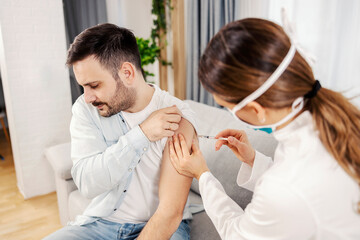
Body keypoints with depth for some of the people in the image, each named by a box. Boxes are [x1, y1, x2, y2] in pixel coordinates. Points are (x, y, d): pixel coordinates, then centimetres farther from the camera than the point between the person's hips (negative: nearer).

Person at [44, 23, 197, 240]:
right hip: (101, 222, 3)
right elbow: (87, 183, -17)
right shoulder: (85, 109, -6)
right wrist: (141, 134, -25)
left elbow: (170, 213, -21)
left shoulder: (176, 118, -19)